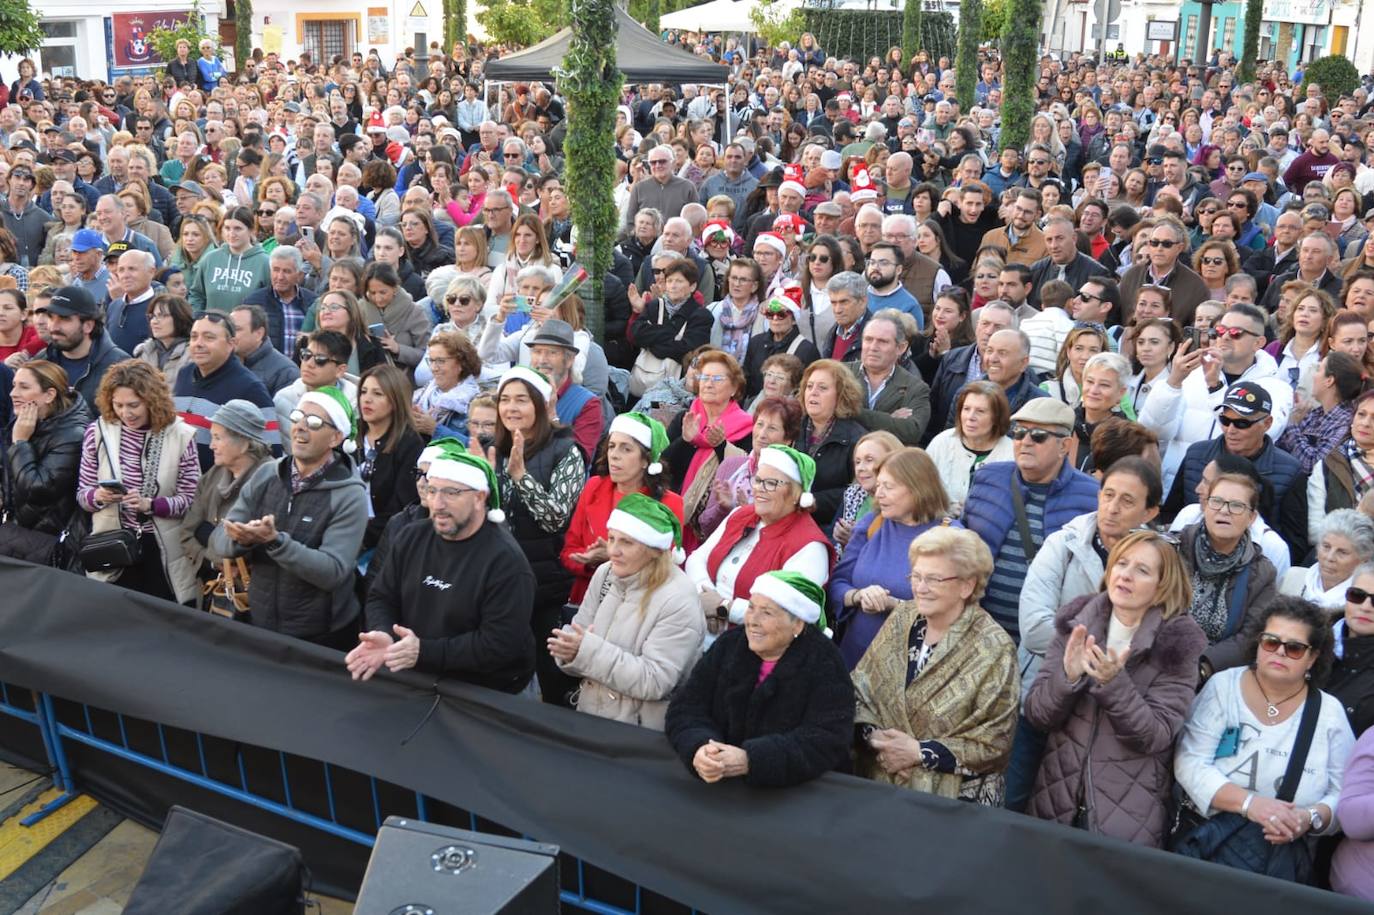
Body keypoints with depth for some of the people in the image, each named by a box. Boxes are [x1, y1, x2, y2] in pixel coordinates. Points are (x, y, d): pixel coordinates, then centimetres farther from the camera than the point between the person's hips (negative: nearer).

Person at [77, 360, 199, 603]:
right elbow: (82, 494, 6)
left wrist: (150, 505, -20)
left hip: (165, 554, -1)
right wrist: (97, 496, -16)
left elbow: (191, 499, -5)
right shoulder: (98, 432, -1)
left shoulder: (181, 435, -6)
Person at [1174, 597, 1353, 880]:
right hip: (1203, 838, -1)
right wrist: (1249, 803, -21)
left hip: (1284, 858, 1)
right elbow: (1189, 763, -8)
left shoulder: (1330, 712, 4)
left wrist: (1312, 818, -18)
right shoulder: (1223, 686, 0)